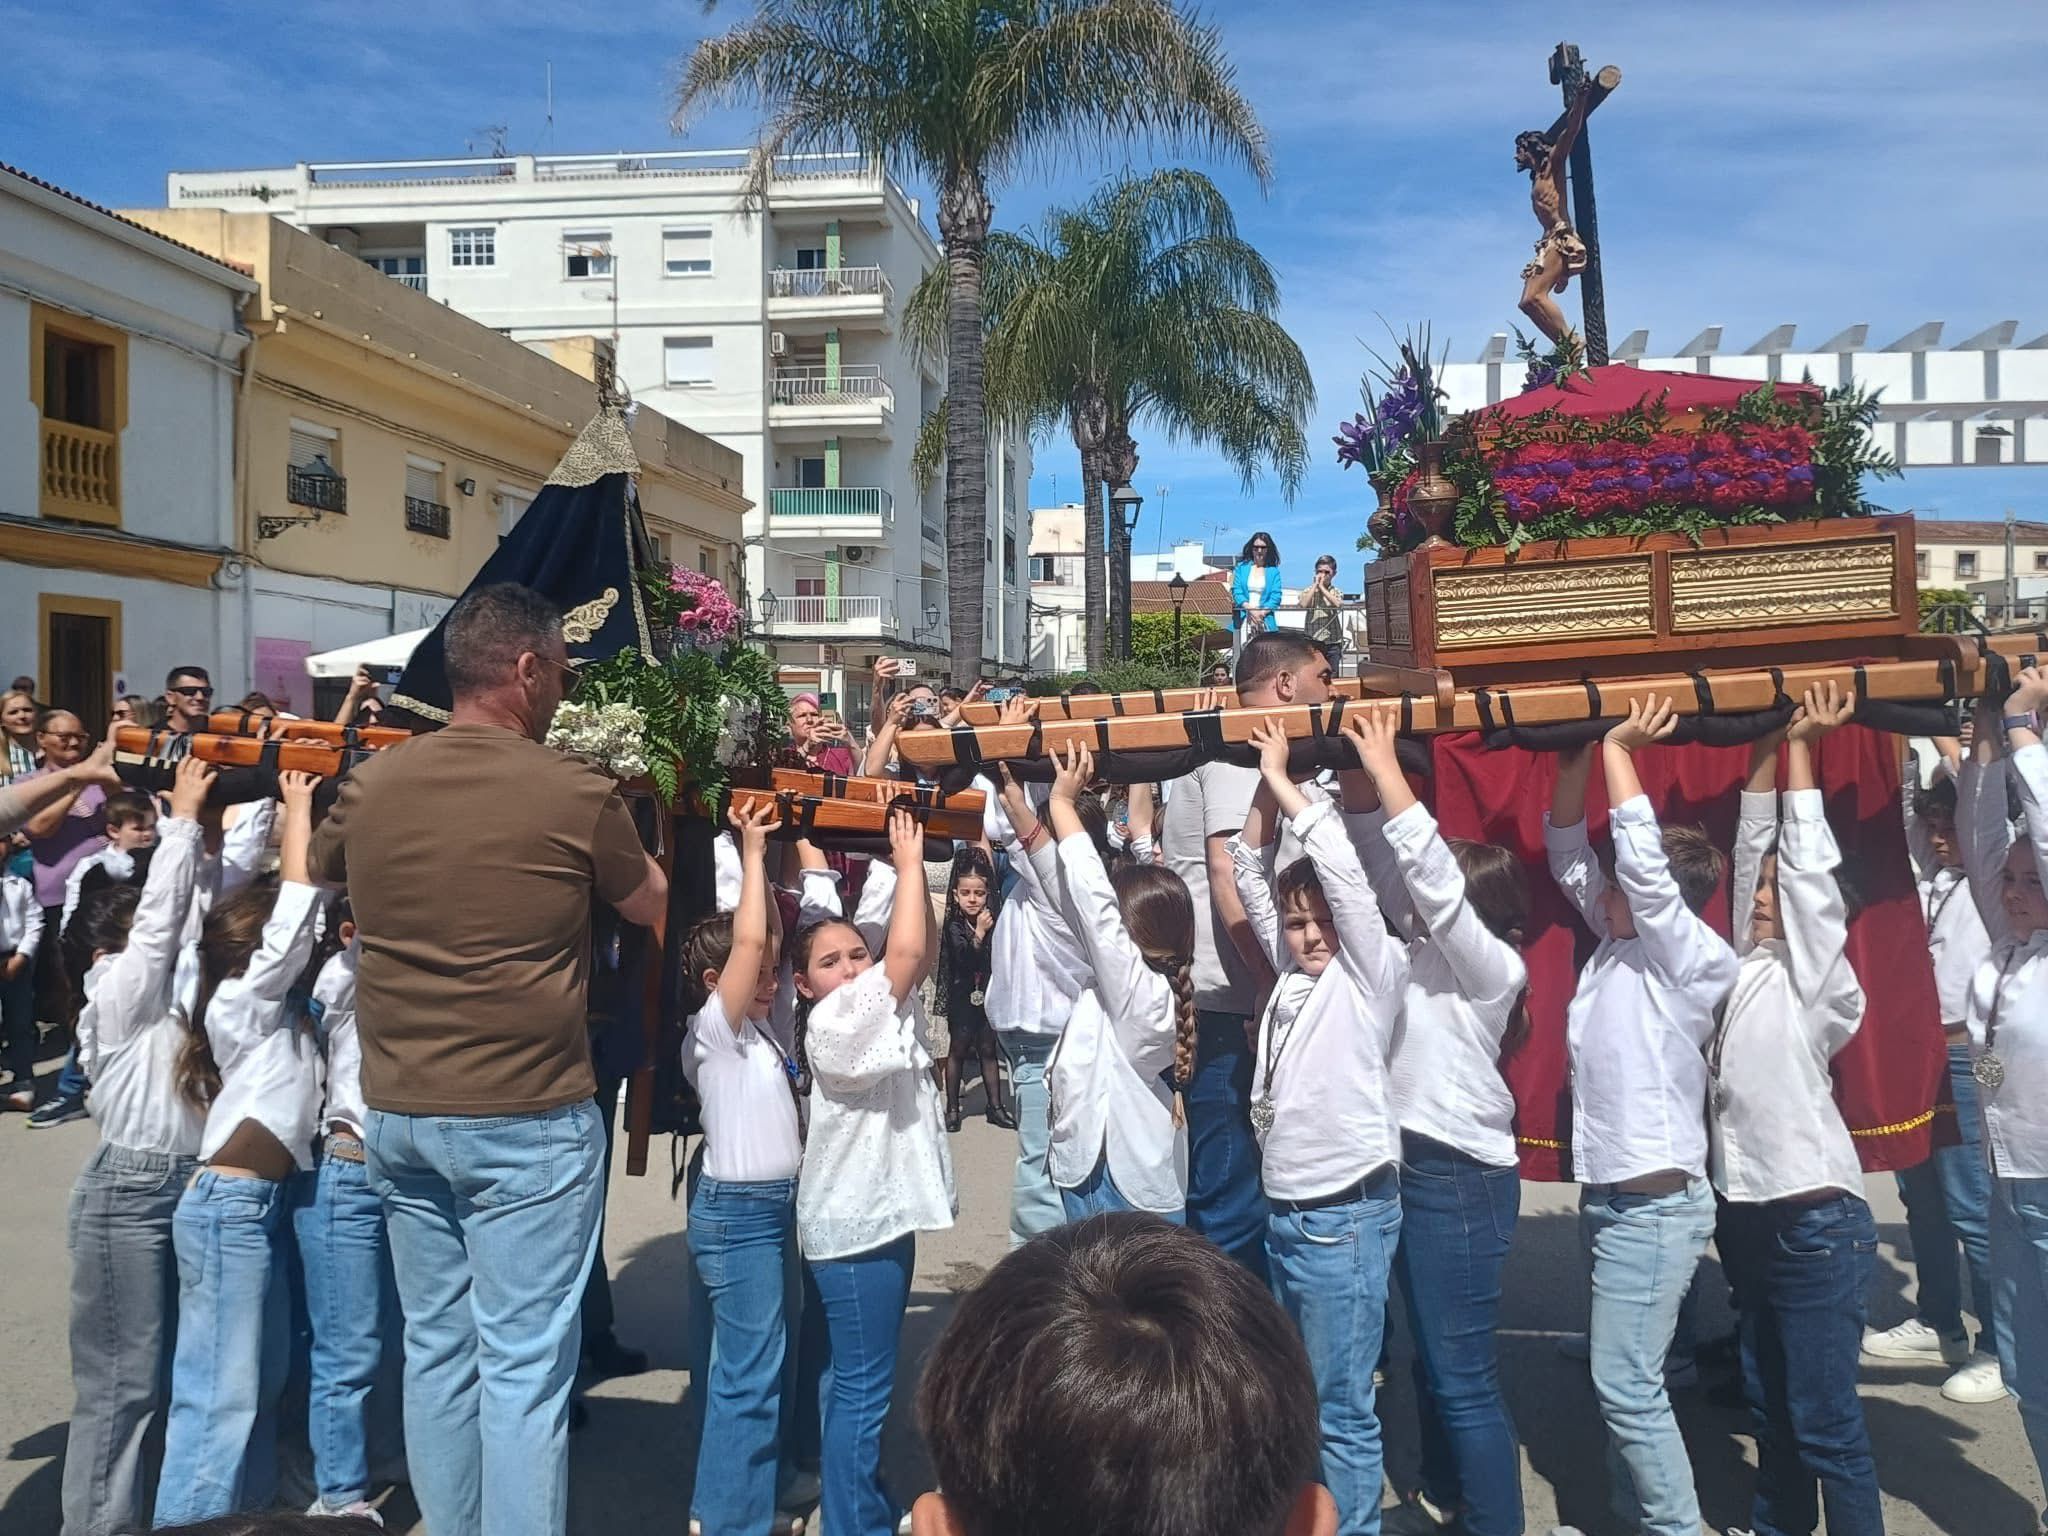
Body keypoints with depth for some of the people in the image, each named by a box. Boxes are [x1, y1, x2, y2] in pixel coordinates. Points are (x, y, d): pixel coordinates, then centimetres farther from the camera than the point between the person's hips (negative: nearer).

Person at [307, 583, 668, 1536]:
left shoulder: (370, 786, 0)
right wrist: (613, 817, 19)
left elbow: (316, 872, 22)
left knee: (436, 1349, 18)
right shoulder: (575, 794, -14)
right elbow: (653, 907, 3)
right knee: (523, 1364, 3)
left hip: (397, 1114, 6)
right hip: (527, 1118, -5)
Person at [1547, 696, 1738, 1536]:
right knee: (1624, 1381, 15)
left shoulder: (1697, 958, -12)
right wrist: (1578, 759, -3)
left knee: (1626, 1385, -5)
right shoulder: (1617, 943, 7)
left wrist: (1620, 748, -19)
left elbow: (1641, 862, -25)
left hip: (1655, 1201, -8)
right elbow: (1567, 854, 8)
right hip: (1607, 1191, 8)